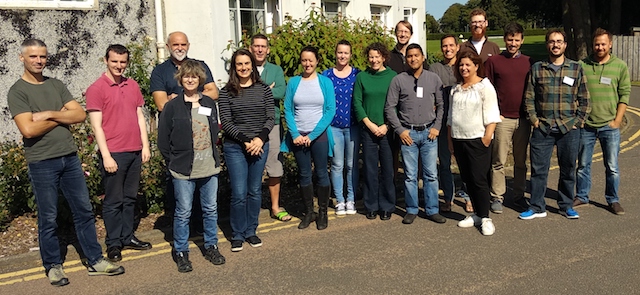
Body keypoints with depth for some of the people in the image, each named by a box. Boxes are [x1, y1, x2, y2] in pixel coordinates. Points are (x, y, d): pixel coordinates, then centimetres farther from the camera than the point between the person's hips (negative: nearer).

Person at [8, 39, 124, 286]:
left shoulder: (57, 85, 10)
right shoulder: (17, 92, -4)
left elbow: (80, 115, 0)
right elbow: (28, 129, -17)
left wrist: (49, 114, -13)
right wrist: (62, 116, -7)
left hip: (70, 158, 5)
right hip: (42, 164, -5)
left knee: (84, 212, 8)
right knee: (48, 219, 6)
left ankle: (95, 261, 18)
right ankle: (53, 266, 22)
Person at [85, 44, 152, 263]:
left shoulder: (133, 86, 12)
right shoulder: (96, 89, -6)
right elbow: (96, 125, -9)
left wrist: (145, 145, 8)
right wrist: (106, 155, -14)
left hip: (134, 151, 6)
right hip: (113, 154, -5)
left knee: (130, 198, 13)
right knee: (113, 201, 3)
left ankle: (127, 237, 25)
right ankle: (113, 244, 14)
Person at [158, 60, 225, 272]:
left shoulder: (209, 103, 7)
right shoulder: (172, 106, -6)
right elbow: (163, 139, -3)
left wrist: (214, 157, 8)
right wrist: (173, 162, -3)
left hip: (209, 167, 4)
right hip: (183, 171, -4)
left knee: (211, 209, 13)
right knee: (183, 212, 4)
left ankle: (211, 247, 28)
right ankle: (181, 252, 18)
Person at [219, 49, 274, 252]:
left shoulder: (263, 89, 5)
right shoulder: (226, 92, -1)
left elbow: (270, 118, 2)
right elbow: (226, 122, -5)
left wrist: (260, 138, -13)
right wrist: (245, 141, -13)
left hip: (260, 146, 2)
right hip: (234, 147, -2)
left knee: (255, 191, 10)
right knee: (239, 193, -3)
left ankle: (251, 231, 24)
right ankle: (237, 234, 13)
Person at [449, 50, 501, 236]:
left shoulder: (485, 86, -4)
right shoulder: (456, 89, 16)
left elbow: (491, 115, -10)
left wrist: (487, 136, -17)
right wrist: (450, 140, 16)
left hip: (477, 139, -6)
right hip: (458, 139, 7)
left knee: (479, 179, -7)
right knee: (467, 179, 9)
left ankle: (485, 218, 3)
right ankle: (477, 215, 20)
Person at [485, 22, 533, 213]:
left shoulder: (528, 63, 11)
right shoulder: (493, 61, 3)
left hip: (523, 119, 3)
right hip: (502, 119, -3)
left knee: (521, 160, 9)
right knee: (498, 161, 0)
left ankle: (519, 196, 20)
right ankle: (497, 197, 9)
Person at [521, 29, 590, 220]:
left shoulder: (576, 68, 5)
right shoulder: (537, 68, 6)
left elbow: (584, 99, 7)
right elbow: (529, 97, 6)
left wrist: (578, 121, -1)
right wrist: (533, 119, -3)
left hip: (569, 129, 0)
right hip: (542, 129, 0)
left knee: (568, 169, 9)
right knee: (538, 169, 3)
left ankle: (566, 206, 24)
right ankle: (537, 207, 14)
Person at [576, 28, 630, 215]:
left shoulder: (620, 66, 2)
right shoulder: (582, 65, 3)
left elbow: (625, 94, 2)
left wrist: (617, 120, -4)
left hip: (609, 126, -1)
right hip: (586, 125, 1)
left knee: (612, 167, 5)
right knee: (583, 164, 11)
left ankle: (613, 200, 19)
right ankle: (581, 197, 24)